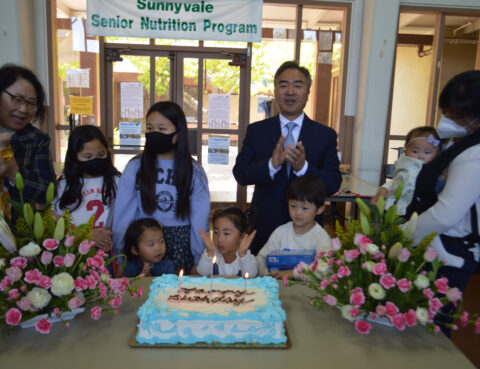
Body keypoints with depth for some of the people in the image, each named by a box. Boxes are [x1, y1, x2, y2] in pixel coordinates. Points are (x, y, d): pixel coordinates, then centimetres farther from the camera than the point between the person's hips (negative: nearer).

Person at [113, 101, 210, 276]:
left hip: (181, 242, 0)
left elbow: (200, 219, 0)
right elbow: (123, 214, 0)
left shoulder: (194, 171, -3)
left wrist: (198, 260, 1)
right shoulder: (135, 167, -3)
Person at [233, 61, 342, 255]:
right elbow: (240, 174, -6)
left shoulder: (326, 135, 0)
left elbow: (333, 184, -6)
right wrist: (272, 164, -23)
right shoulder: (256, 131, 2)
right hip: (264, 228, 1)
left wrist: (303, 167, -23)